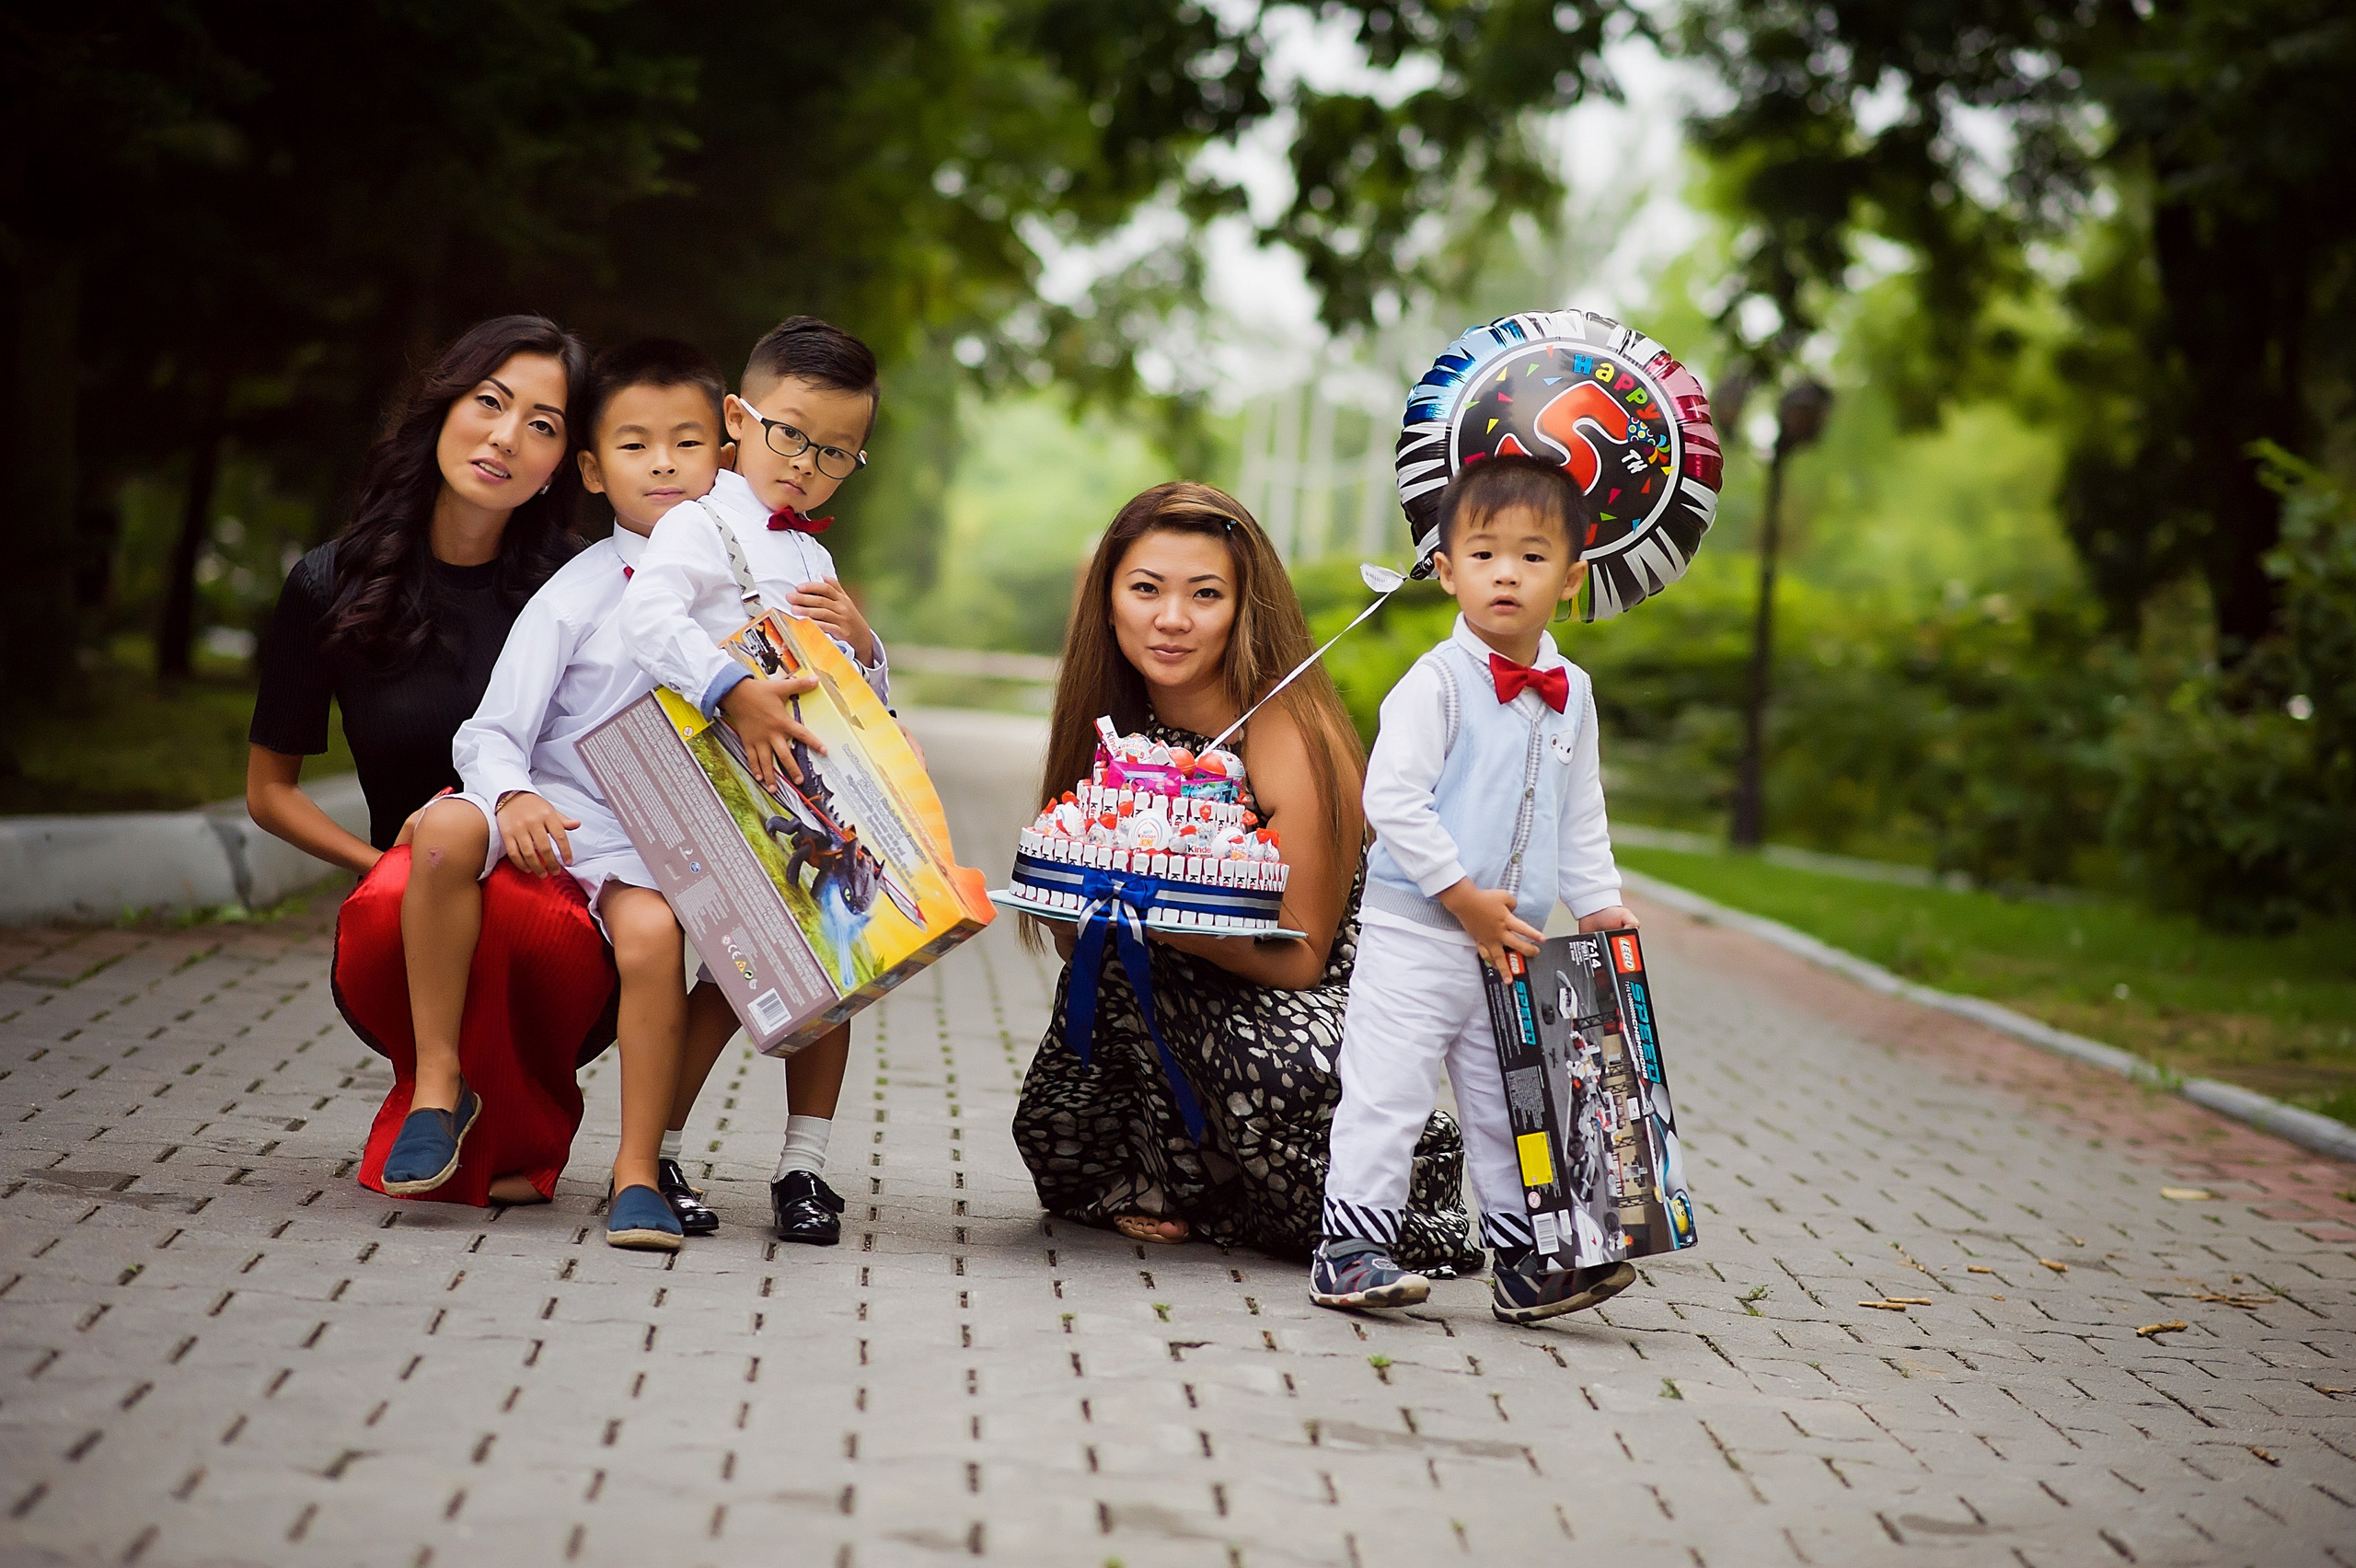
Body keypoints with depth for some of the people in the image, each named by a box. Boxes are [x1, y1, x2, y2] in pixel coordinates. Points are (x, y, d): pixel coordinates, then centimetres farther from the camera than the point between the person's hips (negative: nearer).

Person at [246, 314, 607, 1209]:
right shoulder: (333, 587, 2)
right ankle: (436, 1088, -1)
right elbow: (270, 790, 10)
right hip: (412, 965, 0)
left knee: (519, 905, -36)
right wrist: (387, 863, -6)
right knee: (395, 905, -35)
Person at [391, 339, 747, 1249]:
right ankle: (439, 1081, -15)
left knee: (652, 932, -32)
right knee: (446, 829, -31)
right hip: (558, 812, 0)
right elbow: (491, 732, -3)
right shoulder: (578, 594, 1)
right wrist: (514, 798, -24)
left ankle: (641, 1165, -16)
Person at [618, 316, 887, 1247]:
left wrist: (859, 641, 1)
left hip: (812, 801, 7)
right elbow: (650, 619, -24)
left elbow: (871, 694, 24)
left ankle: (803, 1167, 11)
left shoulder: (814, 558, 23)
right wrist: (737, 696, -37)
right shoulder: (702, 526, -4)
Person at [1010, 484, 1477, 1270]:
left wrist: (1168, 919, -33)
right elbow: (1075, 943, 5)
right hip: (1171, 1010, 6)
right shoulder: (1114, 728, 1)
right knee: (1053, 1138, -17)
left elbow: (1300, 959, -17)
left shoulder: (1290, 735, -17)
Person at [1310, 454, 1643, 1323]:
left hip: (1514, 946, 6)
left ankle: (1524, 1260, 18)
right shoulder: (1435, 683, -12)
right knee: (1387, 1089, -6)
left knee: (1513, 1100, 11)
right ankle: (1351, 1247, 1)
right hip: (1416, 934, -6)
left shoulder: (1571, 695, 9)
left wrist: (1600, 904, 9)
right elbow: (1391, 799, -18)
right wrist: (1465, 897, -18)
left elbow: (1582, 818, 19)